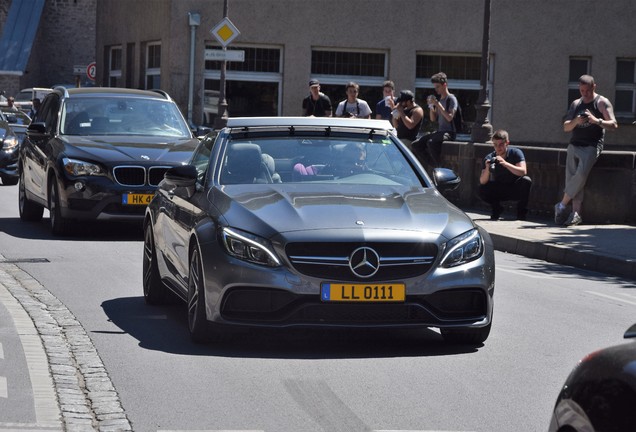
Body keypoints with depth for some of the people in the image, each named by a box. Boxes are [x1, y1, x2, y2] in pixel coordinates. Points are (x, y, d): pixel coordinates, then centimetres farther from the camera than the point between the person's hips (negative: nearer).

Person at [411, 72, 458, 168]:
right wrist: (431, 106, 3)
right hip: (439, 132, 8)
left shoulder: (451, 99, -5)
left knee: (431, 143, -36)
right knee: (415, 145, -7)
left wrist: (438, 104, -17)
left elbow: (449, 117, -18)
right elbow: (433, 119, 18)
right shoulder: (439, 100, 18)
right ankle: (433, 165, -8)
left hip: (449, 133, -8)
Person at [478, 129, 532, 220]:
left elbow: (523, 172, -30)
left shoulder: (516, 153, -15)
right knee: (482, 190, -27)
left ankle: (521, 212, -11)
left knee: (526, 180, -31)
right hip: (498, 191, 1)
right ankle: (496, 209, 4)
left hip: (515, 190, -1)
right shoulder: (489, 158, -11)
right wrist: (487, 169, -38)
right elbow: (482, 182, -17)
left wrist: (505, 163, -41)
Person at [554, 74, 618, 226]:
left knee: (581, 174, -24)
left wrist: (596, 121, -23)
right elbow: (566, 127, 13)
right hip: (575, 144, 5)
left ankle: (562, 205, -12)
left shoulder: (602, 103, 3)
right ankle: (576, 213, -11)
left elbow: (614, 125, -6)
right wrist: (576, 121, -9)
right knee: (571, 176, -9)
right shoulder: (575, 104, 19)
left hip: (592, 145, -5)